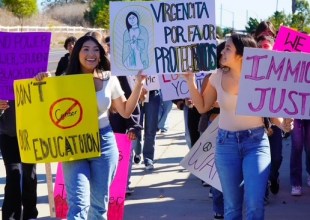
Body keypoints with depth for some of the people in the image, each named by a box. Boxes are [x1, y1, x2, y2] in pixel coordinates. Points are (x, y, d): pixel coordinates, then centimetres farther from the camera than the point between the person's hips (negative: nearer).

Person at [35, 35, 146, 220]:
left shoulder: (110, 80, 6)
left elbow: (126, 111, 11)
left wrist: (138, 85, 3)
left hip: (104, 143, 2)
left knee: (100, 203, 10)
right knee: (78, 204, -14)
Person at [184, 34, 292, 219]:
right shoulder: (218, 77, 1)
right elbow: (202, 107, 11)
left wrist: (283, 124, -23)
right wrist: (191, 80, 3)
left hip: (256, 142, -3)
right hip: (226, 143, 3)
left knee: (255, 204, -13)